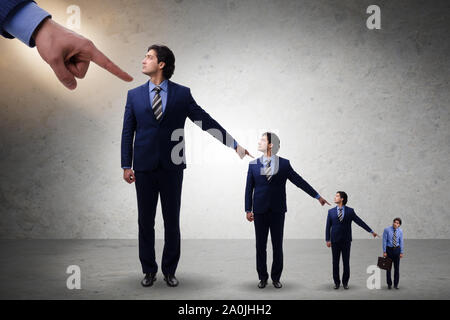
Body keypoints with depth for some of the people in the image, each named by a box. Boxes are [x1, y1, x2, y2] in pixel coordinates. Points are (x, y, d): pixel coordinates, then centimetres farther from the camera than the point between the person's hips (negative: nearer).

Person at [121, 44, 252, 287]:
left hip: (171, 167, -1)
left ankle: (169, 270, 19)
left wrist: (234, 144, -1)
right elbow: (128, 131, 7)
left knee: (172, 221, 6)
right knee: (145, 221, 7)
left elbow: (206, 121, 3)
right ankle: (149, 270, 20)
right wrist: (126, 165, 1)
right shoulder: (134, 95, 6)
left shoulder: (182, 94, 2)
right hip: (144, 167, 1)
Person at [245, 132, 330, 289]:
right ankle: (262, 277, 18)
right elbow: (249, 188, 5)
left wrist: (317, 196, 4)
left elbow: (299, 181, 5)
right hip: (260, 211, 1)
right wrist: (248, 210, -1)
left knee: (277, 246, 5)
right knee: (260, 246, 5)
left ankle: (276, 277, 17)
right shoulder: (253, 164, 5)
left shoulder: (284, 164, 2)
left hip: (277, 211, -1)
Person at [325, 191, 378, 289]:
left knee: (346, 262, 4)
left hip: (346, 241, 0)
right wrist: (327, 240, -2)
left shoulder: (350, 211, 1)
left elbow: (360, 222, 4)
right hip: (335, 241, 1)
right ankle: (336, 282, 14)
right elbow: (328, 226, 3)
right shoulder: (331, 211, 3)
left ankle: (345, 282, 16)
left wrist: (371, 231, 3)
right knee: (335, 262, 4)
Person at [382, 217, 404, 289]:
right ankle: (389, 284, 17)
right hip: (389, 249, -2)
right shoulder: (387, 230, -11)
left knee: (397, 267, 5)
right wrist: (384, 251, -10)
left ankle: (396, 284, 17)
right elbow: (384, 241, -8)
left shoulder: (400, 231, -3)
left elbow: (401, 242, 1)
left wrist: (401, 252, -1)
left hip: (396, 249, 2)